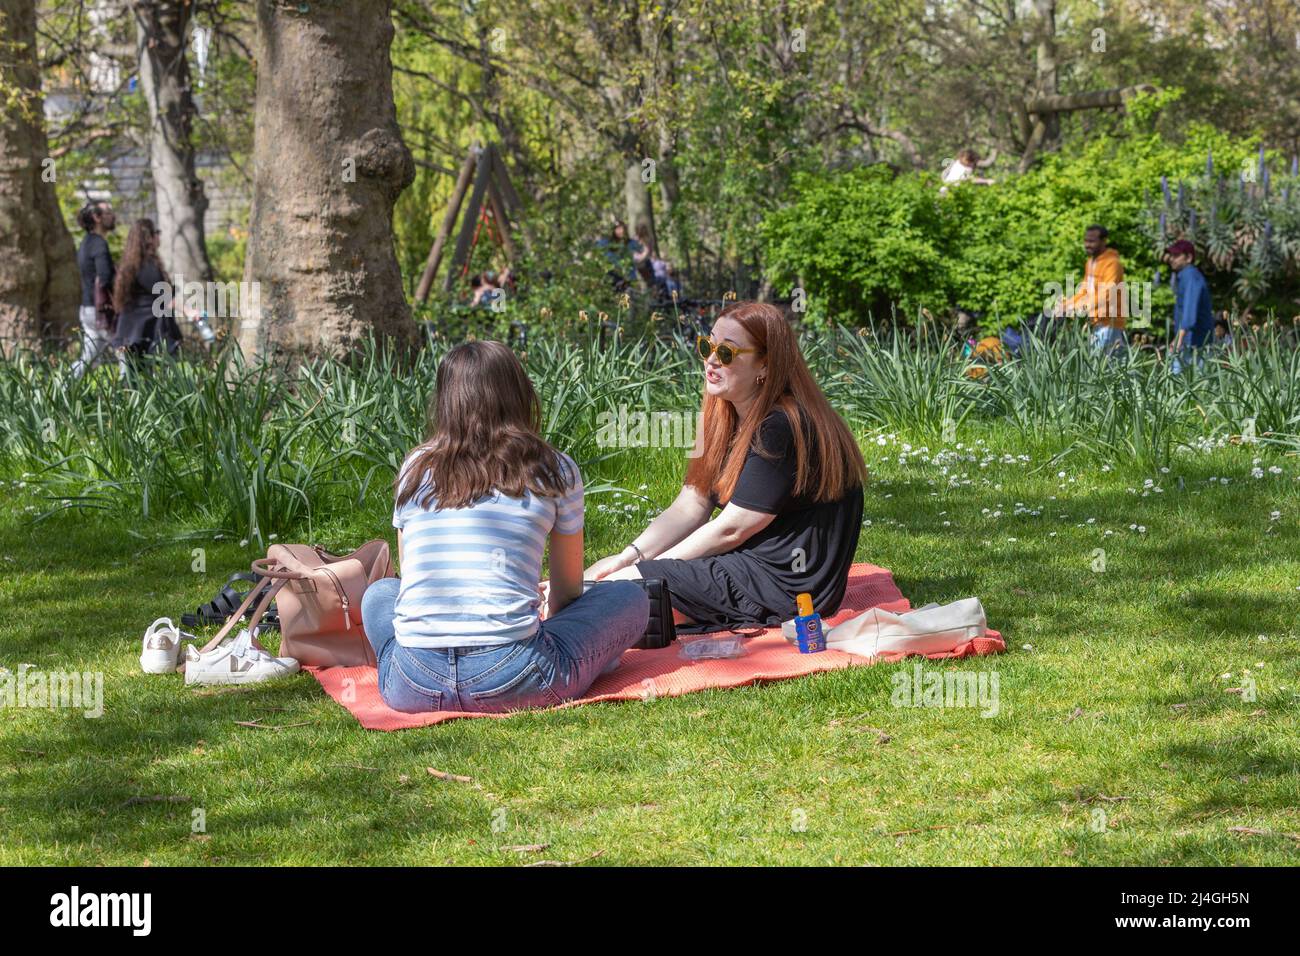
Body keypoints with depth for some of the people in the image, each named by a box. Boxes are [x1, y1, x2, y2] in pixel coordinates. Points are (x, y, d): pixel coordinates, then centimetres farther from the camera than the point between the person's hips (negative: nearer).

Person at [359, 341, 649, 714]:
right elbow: (568, 589, 19)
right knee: (631, 598, 20)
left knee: (380, 591, 36)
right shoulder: (555, 471, 7)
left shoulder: (417, 468, 13)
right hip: (510, 685, -2)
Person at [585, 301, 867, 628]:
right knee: (603, 572, 6)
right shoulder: (724, 418, 10)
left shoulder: (780, 429, -21)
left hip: (788, 586, -10)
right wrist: (629, 556, -7)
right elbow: (689, 508, 7)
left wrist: (649, 566, -10)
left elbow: (730, 529, -18)